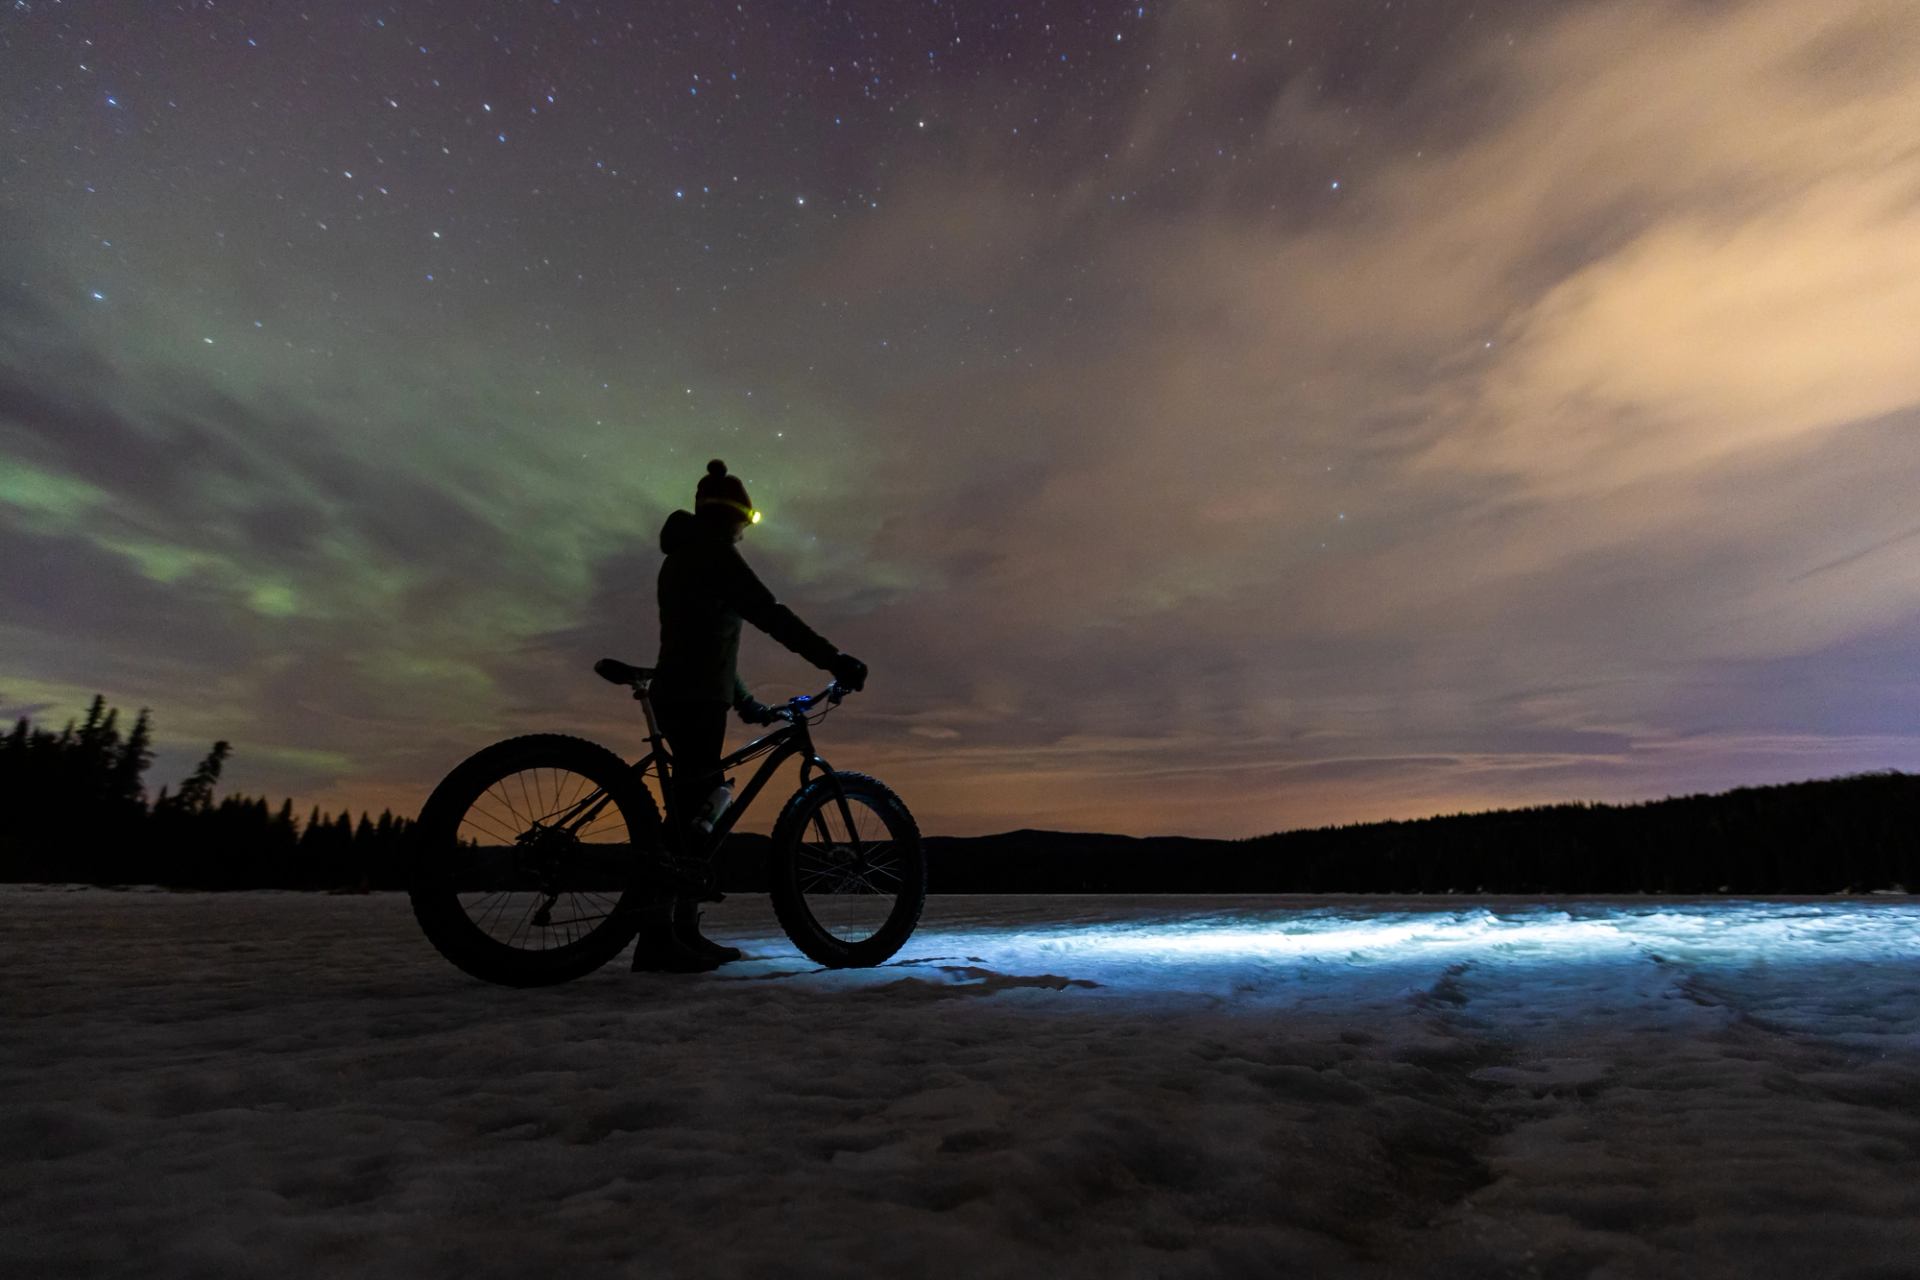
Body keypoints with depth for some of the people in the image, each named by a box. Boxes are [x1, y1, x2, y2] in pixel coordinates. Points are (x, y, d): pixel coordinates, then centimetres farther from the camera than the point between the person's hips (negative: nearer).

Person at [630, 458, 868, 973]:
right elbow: (772, 616, -18)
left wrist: (745, 700, 31)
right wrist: (836, 660, -19)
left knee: (699, 812, 10)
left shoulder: (682, 557, 24)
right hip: (695, 699, -10)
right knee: (691, 811, -10)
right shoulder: (712, 553, -7)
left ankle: (685, 933, 13)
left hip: (680, 695, 10)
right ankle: (656, 938, -9)